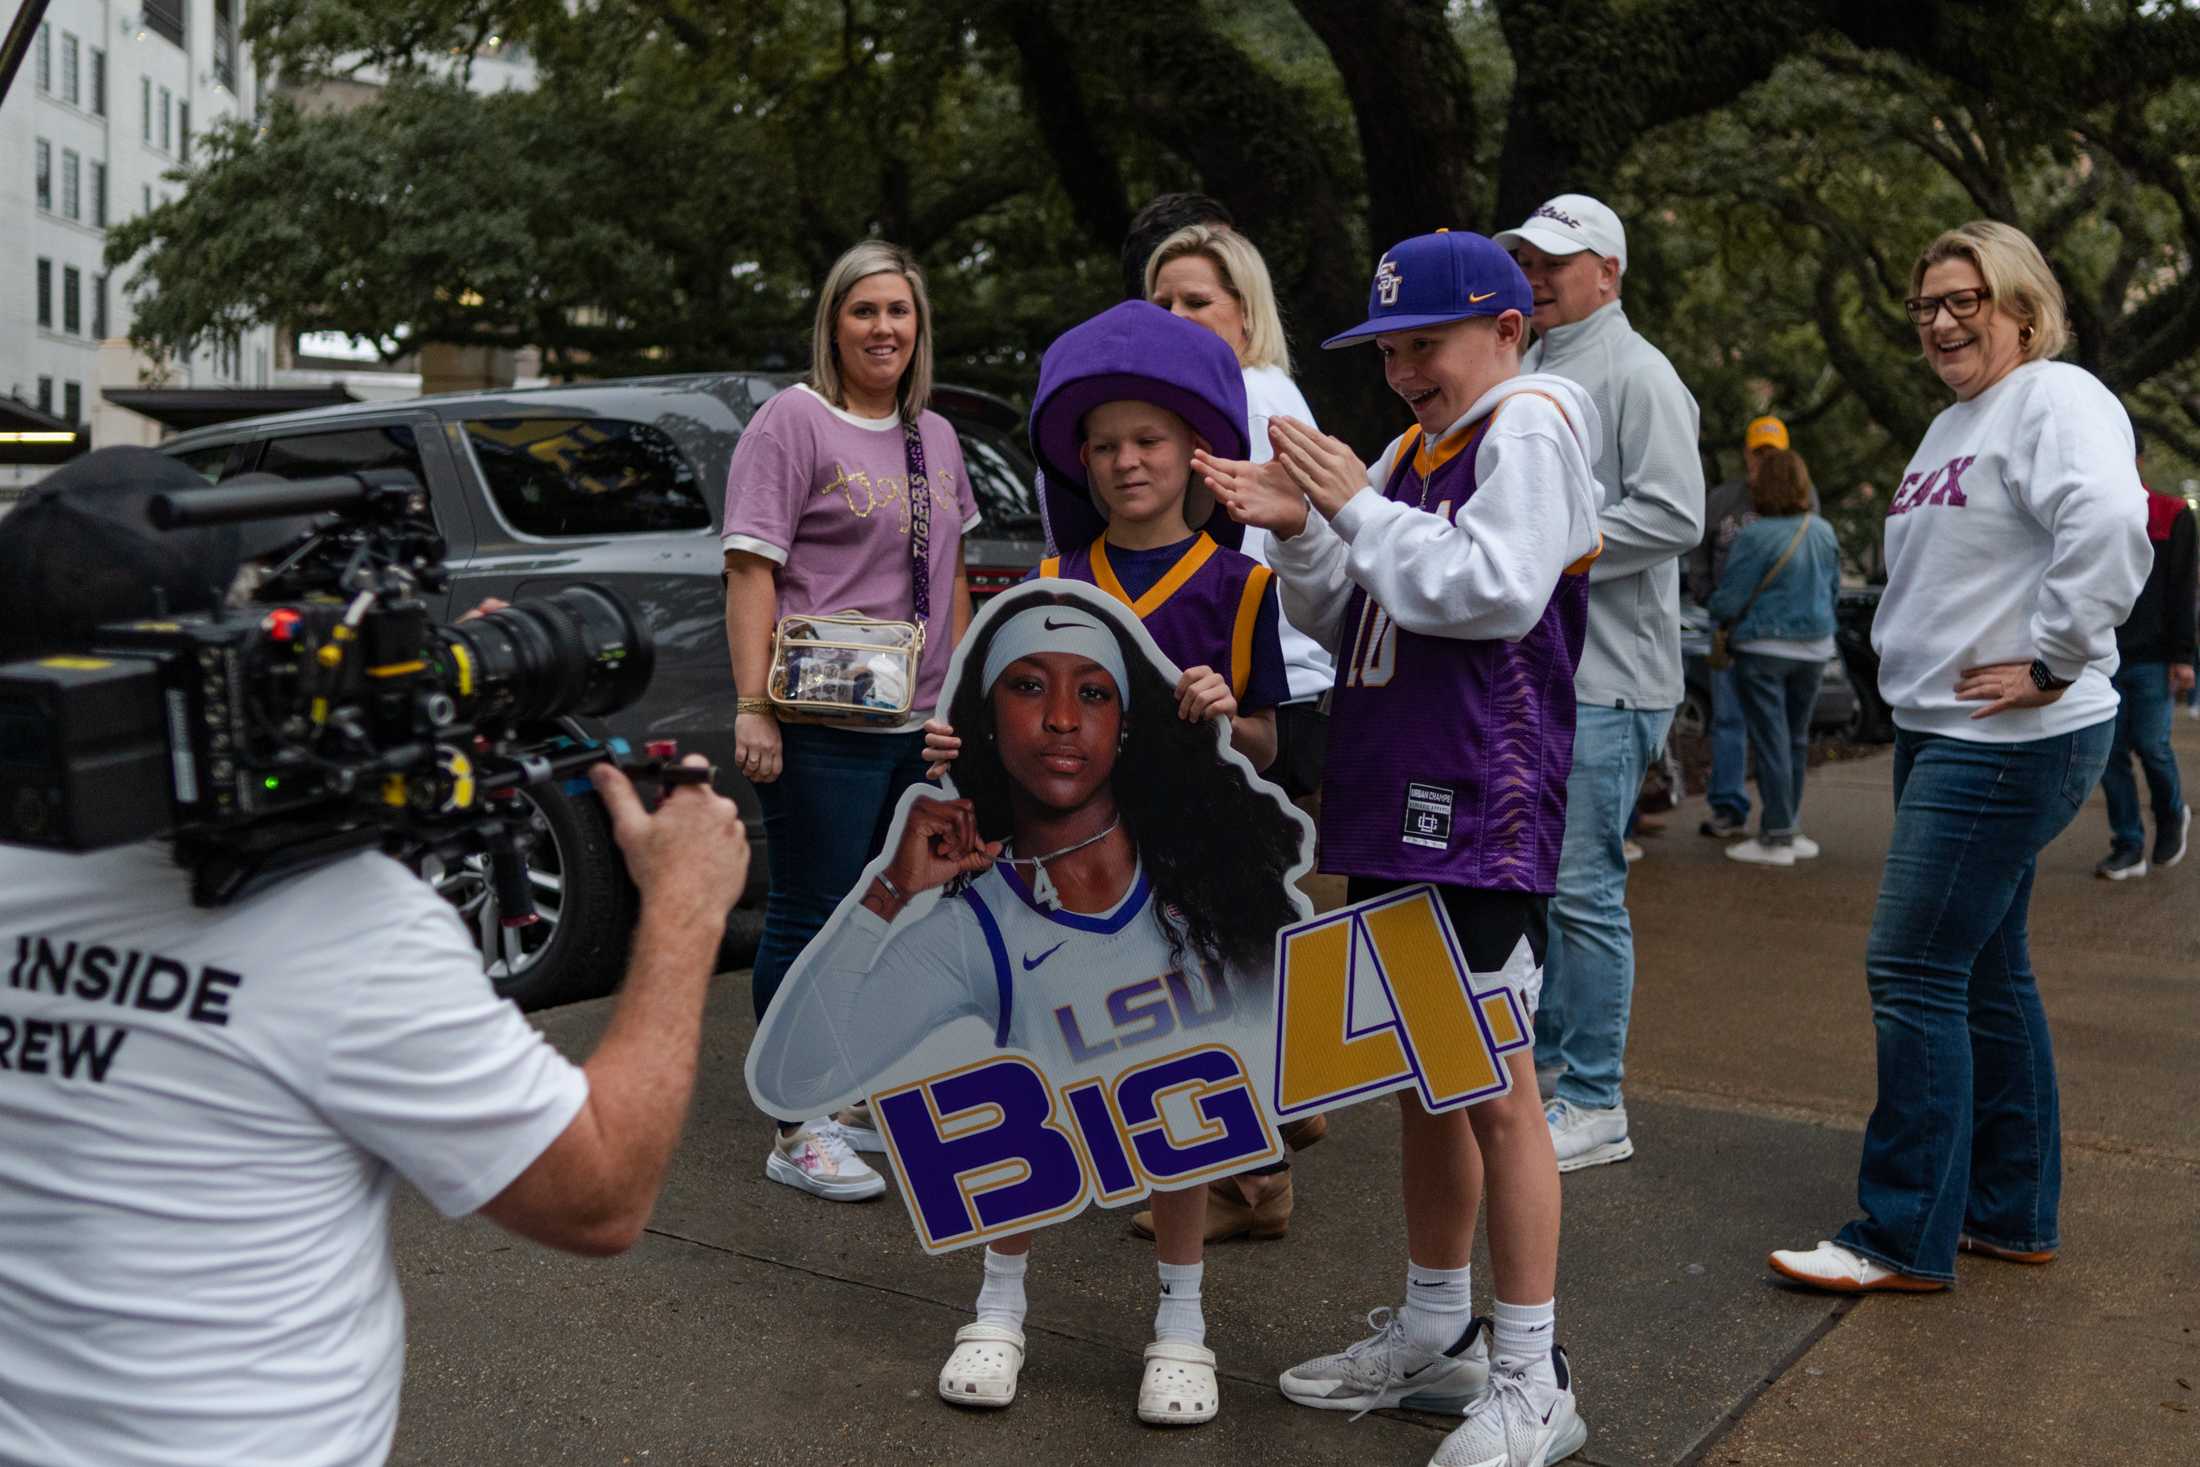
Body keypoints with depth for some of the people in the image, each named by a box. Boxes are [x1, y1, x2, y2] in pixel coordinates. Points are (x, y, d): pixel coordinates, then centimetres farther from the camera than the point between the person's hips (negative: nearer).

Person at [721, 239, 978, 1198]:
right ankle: (799, 1131, 8)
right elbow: (750, 571, -12)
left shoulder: (935, 436, 16)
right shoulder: (792, 421, -6)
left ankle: (872, 1108, 27)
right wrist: (753, 706, -19)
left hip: (920, 726, 7)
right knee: (811, 922, -1)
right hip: (823, 728, -7)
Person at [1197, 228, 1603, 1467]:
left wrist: (1357, 507, -12)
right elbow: (1346, 619, 18)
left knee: (1493, 1084, -4)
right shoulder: (1411, 451, 19)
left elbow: (1495, 590, -20)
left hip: (1479, 810, -9)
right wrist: (1301, 531, 1)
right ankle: (1436, 1336, 30)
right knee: (1420, 1076, 16)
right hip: (1393, 806, 9)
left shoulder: (1532, 424, -6)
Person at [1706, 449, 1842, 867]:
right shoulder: (1824, 532, 1)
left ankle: (1777, 838, 1)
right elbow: (1834, 588, 13)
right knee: (1796, 737, 16)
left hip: (1764, 648, -6)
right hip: (1814, 647, 6)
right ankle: (1786, 828, 24)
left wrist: (1716, 613, 8)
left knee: (1771, 739, -1)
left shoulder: (1756, 536, -18)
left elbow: (1729, 600, -14)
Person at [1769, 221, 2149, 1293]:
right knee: (1986, 973, 15)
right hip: (1940, 733, 10)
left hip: (2010, 744, -10)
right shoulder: (1953, 425, 18)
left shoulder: (2056, 400, -12)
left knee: (1913, 970, -10)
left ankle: (1906, 1237, 0)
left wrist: (2051, 662, -24)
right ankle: (2012, 1214, 26)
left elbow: (2110, 523, -29)